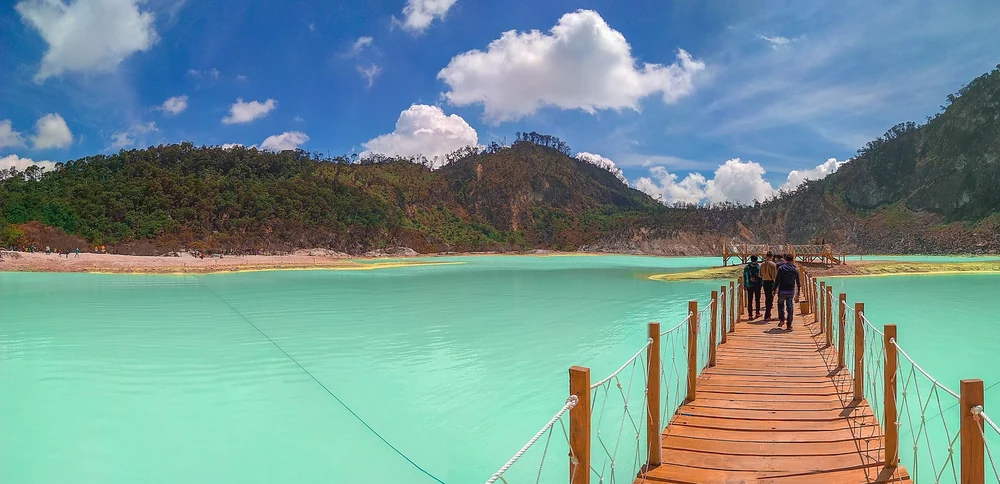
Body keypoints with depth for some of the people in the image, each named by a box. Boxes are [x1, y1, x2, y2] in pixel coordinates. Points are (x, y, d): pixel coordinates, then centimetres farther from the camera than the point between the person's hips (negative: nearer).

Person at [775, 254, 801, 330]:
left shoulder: (781, 268, -5)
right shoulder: (795, 270, 3)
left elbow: (777, 280, -8)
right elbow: (798, 283, 7)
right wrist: (798, 294, 15)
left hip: (782, 291, -2)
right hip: (791, 292, 2)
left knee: (780, 305, 19)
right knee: (790, 308, 6)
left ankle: (781, 319, 6)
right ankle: (789, 325, 6)